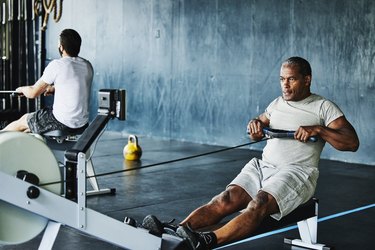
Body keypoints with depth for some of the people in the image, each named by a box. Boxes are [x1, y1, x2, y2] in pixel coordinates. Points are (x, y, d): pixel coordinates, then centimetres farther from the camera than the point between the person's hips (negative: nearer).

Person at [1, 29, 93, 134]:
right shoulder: (87, 66, 4)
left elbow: (32, 93, -7)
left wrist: (22, 89, 14)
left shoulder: (57, 65, -16)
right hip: (82, 122, 7)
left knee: (22, 122, 19)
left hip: (63, 122, -7)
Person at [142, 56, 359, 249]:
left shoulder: (323, 107, 3)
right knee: (226, 199, -22)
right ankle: (174, 231, -42)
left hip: (296, 172, -5)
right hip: (263, 166, 5)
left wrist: (318, 130, -18)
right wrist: (255, 124, 7)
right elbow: (257, 134, 31)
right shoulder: (277, 103, 20)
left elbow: (352, 142, -5)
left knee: (259, 204, -34)